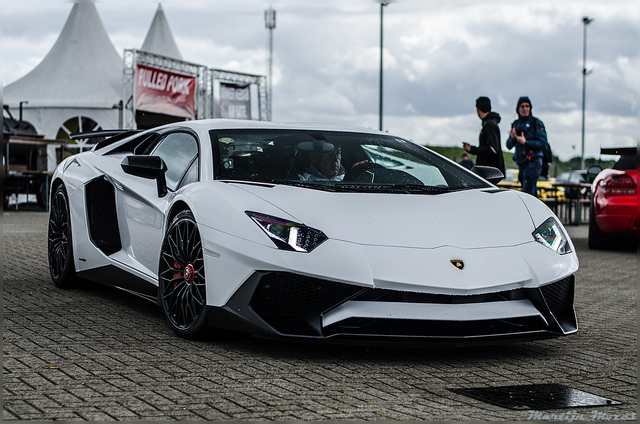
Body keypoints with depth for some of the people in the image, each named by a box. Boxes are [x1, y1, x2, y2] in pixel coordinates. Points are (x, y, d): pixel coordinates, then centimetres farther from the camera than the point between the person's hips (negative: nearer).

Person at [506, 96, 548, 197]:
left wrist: (525, 142, -19)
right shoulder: (515, 124, 16)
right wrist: (512, 138, -7)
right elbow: (509, 145, 14)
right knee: (533, 194, 12)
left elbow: (543, 143, -10)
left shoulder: (536, 123, -3)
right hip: (521, 164, 7)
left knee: (527, 193, -15)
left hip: (533, 163, -7)